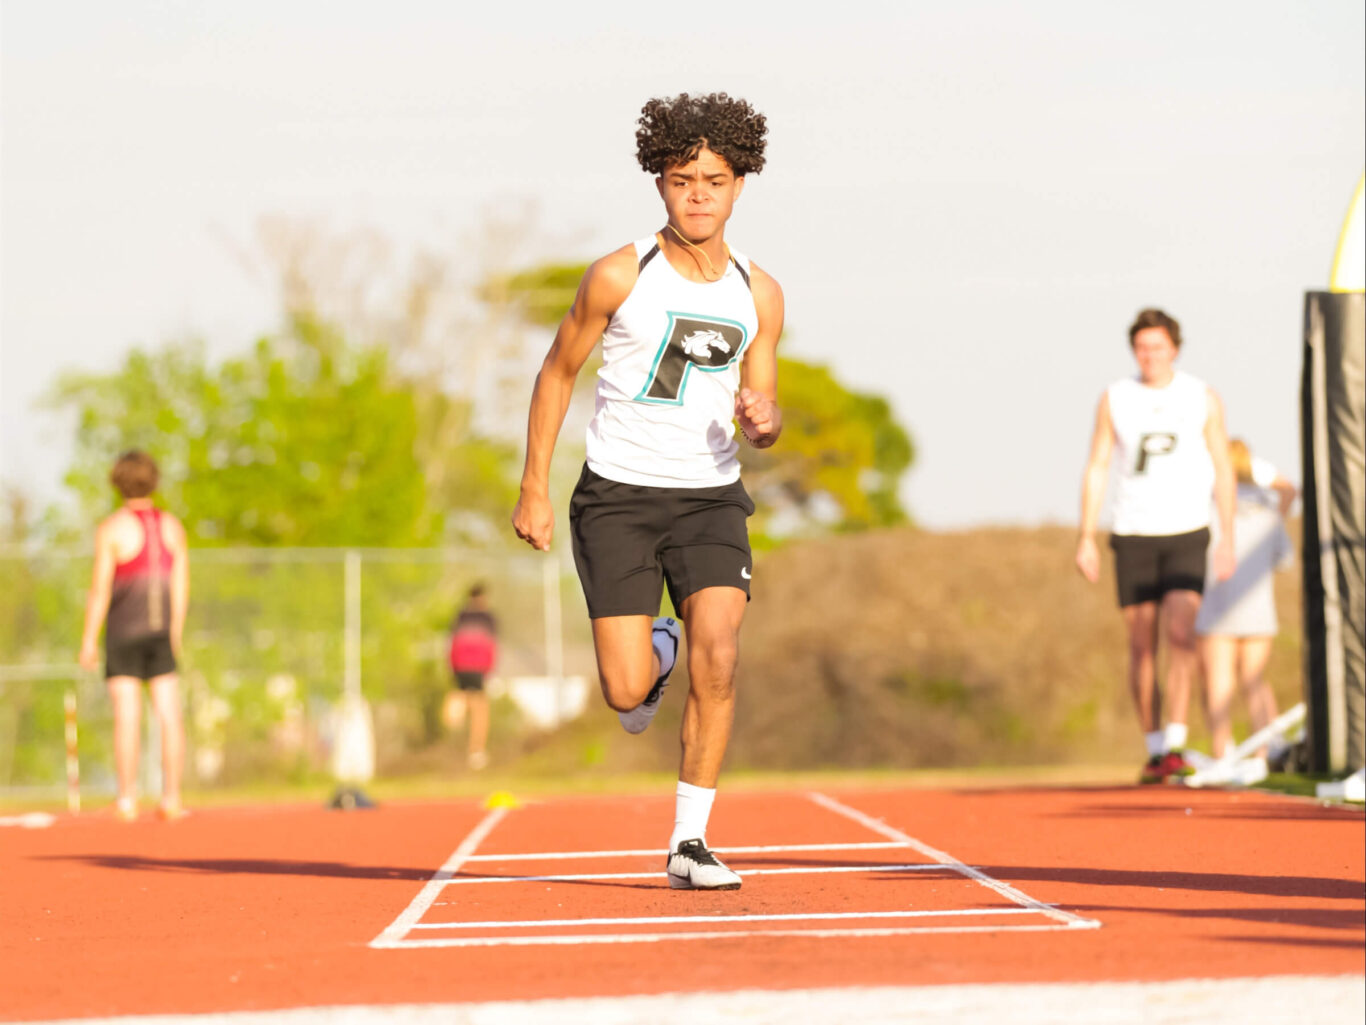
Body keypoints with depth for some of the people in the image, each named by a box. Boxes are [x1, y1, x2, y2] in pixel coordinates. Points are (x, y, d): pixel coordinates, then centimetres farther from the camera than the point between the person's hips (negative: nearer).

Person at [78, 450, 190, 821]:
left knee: (127, 717, -3)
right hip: (161, 630, 3)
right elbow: (181, 585, 4)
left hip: (123, 632, -3)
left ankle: (127, 800, -3)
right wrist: (176, 632, 13)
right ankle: (171, 798, -1)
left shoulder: (112, 529, -9)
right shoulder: (172, 526, 4)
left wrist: (89, 639, -6)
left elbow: (100, 589, -11)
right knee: (169, 715, 2)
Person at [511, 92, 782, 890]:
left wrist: (764, 422, -15)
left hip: (710, 496, 2)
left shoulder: (760, 294, 2)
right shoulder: (619, 277, -7)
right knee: (627, 694, -8)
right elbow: (558, 373, 4)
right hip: (617, 495, -2)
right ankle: (653, 652, 32)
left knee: (718, 658, -19)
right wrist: (534, 489, 1)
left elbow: (764, 418, 10)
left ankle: (690, 844, -6)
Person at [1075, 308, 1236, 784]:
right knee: (1142, 644, 3)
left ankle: (1176, 746, -20)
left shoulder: (1202, 398, 1)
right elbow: (1095, 468, 5)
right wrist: (1086, 539, -1)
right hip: (1133, 535, 1)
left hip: (1186, 534, -1)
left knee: (1180, 634, -17)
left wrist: (1227, 539, -1)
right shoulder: (1114, 399, 3)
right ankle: (1153, 749, 13)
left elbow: (1223, 470, 5)